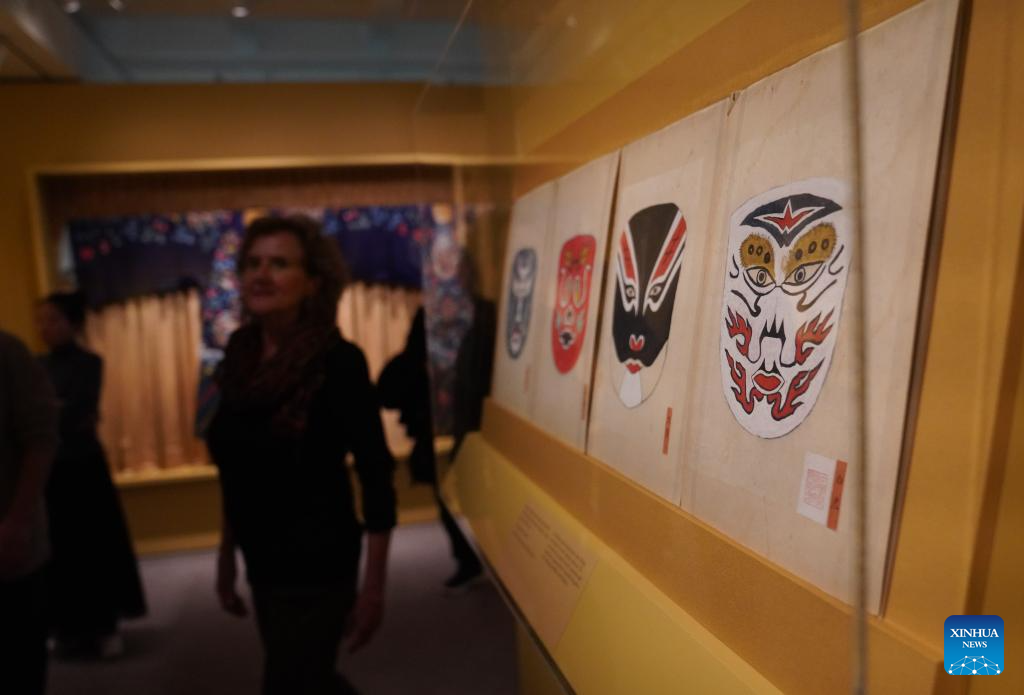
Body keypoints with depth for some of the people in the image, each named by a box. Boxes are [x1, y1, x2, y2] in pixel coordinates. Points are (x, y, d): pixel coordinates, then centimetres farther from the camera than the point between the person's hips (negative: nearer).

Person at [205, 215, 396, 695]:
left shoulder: (337, 361, -18)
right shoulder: (240, 356, 0)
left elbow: (376, 475, -16)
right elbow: (236, 470, 10)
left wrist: (373, 586, -15)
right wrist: (227, 554, 15)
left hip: (316, 563, -6)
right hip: (263, 560, 7)